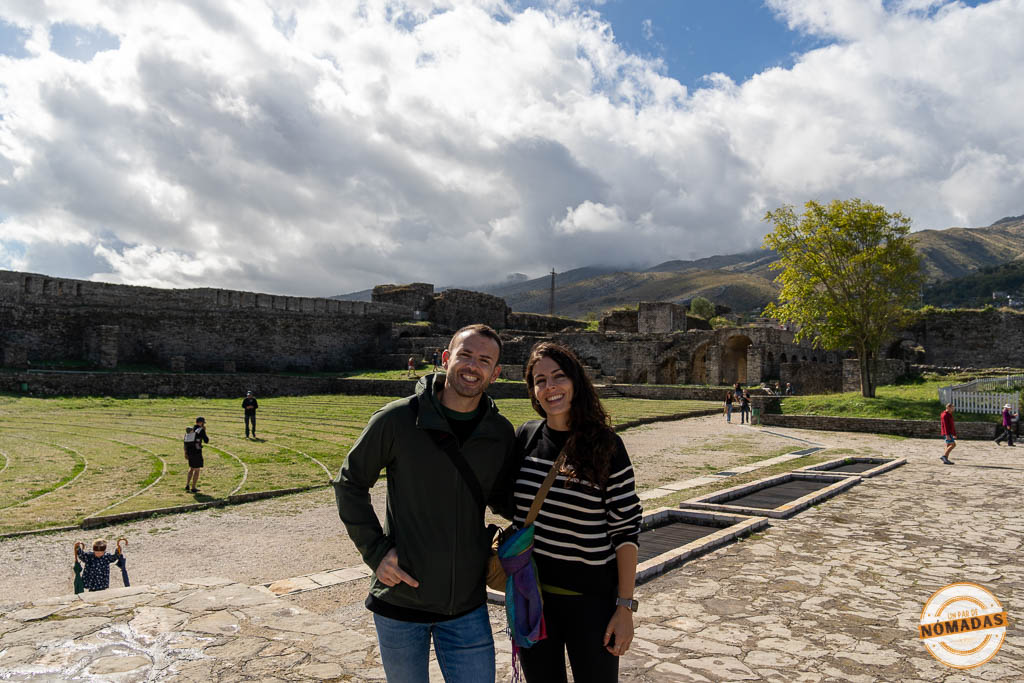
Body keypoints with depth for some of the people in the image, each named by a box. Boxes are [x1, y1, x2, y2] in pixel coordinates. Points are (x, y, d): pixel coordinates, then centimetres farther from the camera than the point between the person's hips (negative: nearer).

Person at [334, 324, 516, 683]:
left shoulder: (501, 432, -3)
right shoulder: (397, 418, -12)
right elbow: (349, 483, -2)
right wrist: (375, 551, -9)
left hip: (467, 605, 2)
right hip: (400, 598, -1)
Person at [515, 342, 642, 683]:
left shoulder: (605, 444, -11)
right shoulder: (525, 437, -1)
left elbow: (627, 528, -9)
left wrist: (625, 606, -10)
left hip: (590, 598, -3)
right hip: (530, 593, 3)